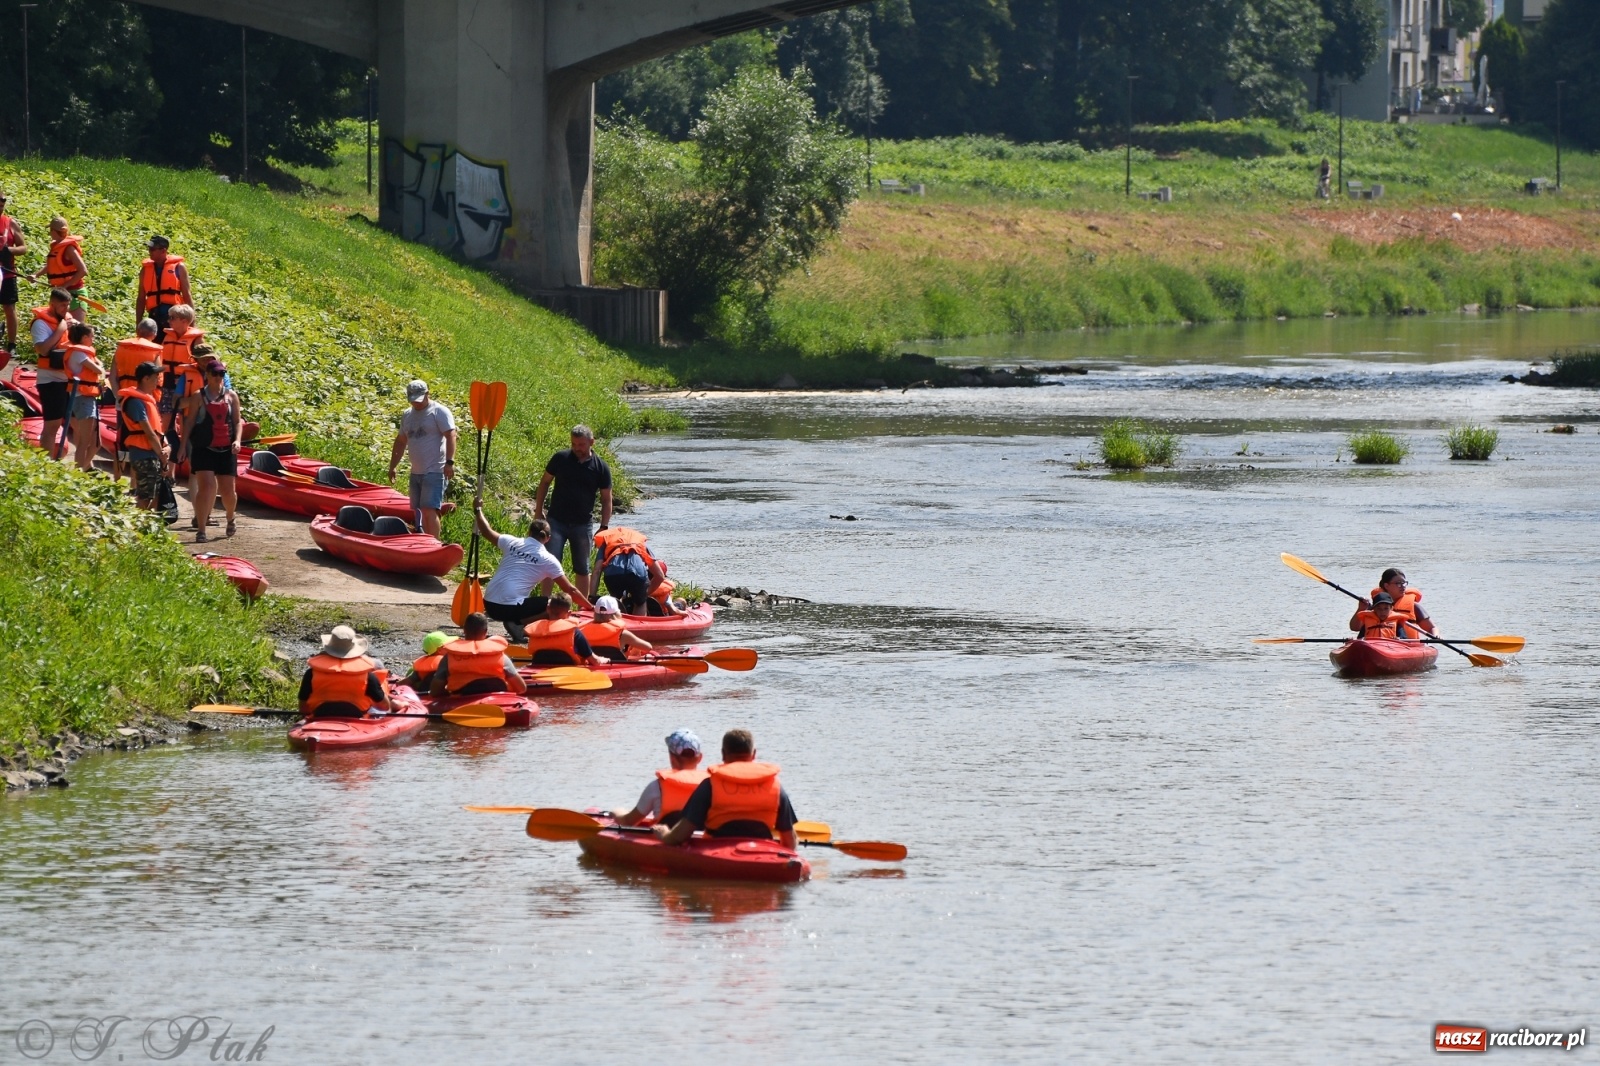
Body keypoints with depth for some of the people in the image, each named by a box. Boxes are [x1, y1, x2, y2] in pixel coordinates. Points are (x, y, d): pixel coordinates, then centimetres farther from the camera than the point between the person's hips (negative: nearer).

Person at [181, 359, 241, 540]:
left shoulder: (231, 396, 8)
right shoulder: (199, 396, 2)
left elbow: (237, 421, 9)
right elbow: (189, 422, 3)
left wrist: (237, 440, -7)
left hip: (226, 450, 3)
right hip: (204, 449, -3)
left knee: (229, 490, 7)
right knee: (206, 486, -15)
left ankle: (230, 518, 38)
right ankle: (200, 530, -13)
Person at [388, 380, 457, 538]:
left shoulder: (439, 412, -6)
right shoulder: (407, 416, 16)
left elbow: (451, 436, -15)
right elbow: (400, 442, 24)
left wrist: (449, 462, -25)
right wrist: (392, 467, 22)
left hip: (435, 472, -8)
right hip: (416, 472, 8)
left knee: (429, 510, -16)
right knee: (417, 512, 8)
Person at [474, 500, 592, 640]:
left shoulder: (512, 542, 8)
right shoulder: (548, 560, 1)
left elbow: (487, 532, 26)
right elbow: (569, 590, 5)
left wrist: (478, 510, 42)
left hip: (489, 606, 6)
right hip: (511, 609, -6)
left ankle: (515, 623, 7)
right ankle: (519, 626, -12)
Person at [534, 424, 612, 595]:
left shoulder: (601, 468, -3)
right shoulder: (560, 459, -4)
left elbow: (606, 499, 3)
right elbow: (544, 482, 7)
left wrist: (604, 528, -3)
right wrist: (539, 510, 2)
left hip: (583, 524, 1)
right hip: (556, 521, -1)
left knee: (582, 569, 10)